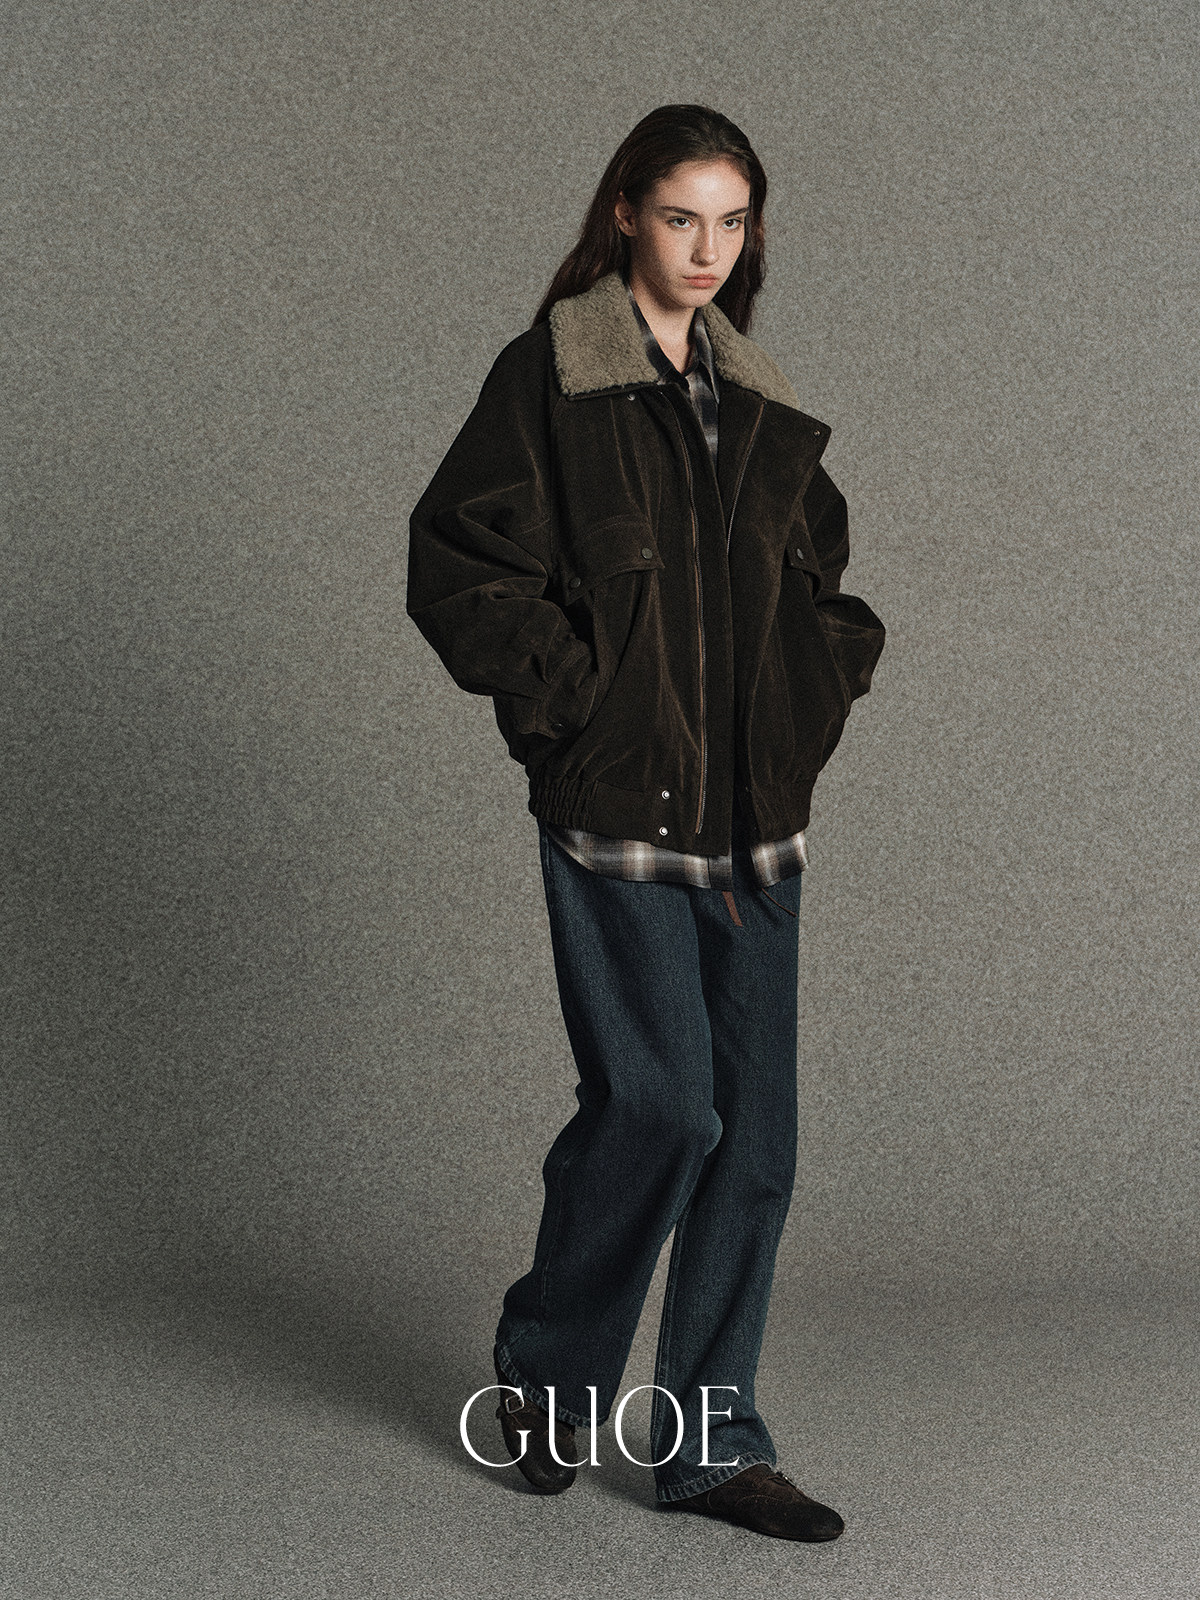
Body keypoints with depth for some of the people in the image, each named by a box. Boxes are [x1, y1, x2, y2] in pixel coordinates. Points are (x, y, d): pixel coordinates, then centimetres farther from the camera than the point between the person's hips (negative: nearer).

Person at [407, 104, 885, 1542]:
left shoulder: (761, 406, 15)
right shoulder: (548, 377, -3)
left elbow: (821, 579, 26)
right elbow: (454, 562, -8)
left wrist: (821, 689, 11)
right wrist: (566, 695, -12)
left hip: (752, 817, 6)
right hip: (616, 806, -6)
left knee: (755, 1128, 4)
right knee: (659, 1104, -10)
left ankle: (709, 1446, 16)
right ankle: (544, 1378, 17)